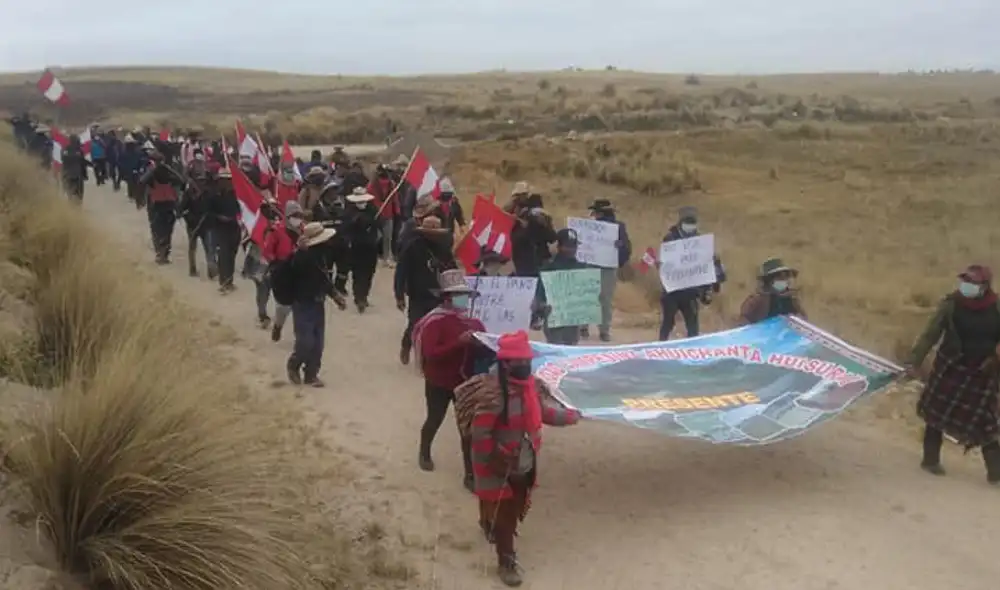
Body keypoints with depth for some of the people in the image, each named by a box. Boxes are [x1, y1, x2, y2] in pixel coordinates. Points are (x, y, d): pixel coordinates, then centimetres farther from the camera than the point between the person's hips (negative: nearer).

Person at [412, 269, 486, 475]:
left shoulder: (472, 319, 0)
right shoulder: (435, 321, -17)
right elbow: (430, 354, -26)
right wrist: (458, 342, -33)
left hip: (465, 380, 4)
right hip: (439, 382, -4)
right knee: (435, 419, 16)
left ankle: (471, 471, 7)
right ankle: (424, 453, 46)